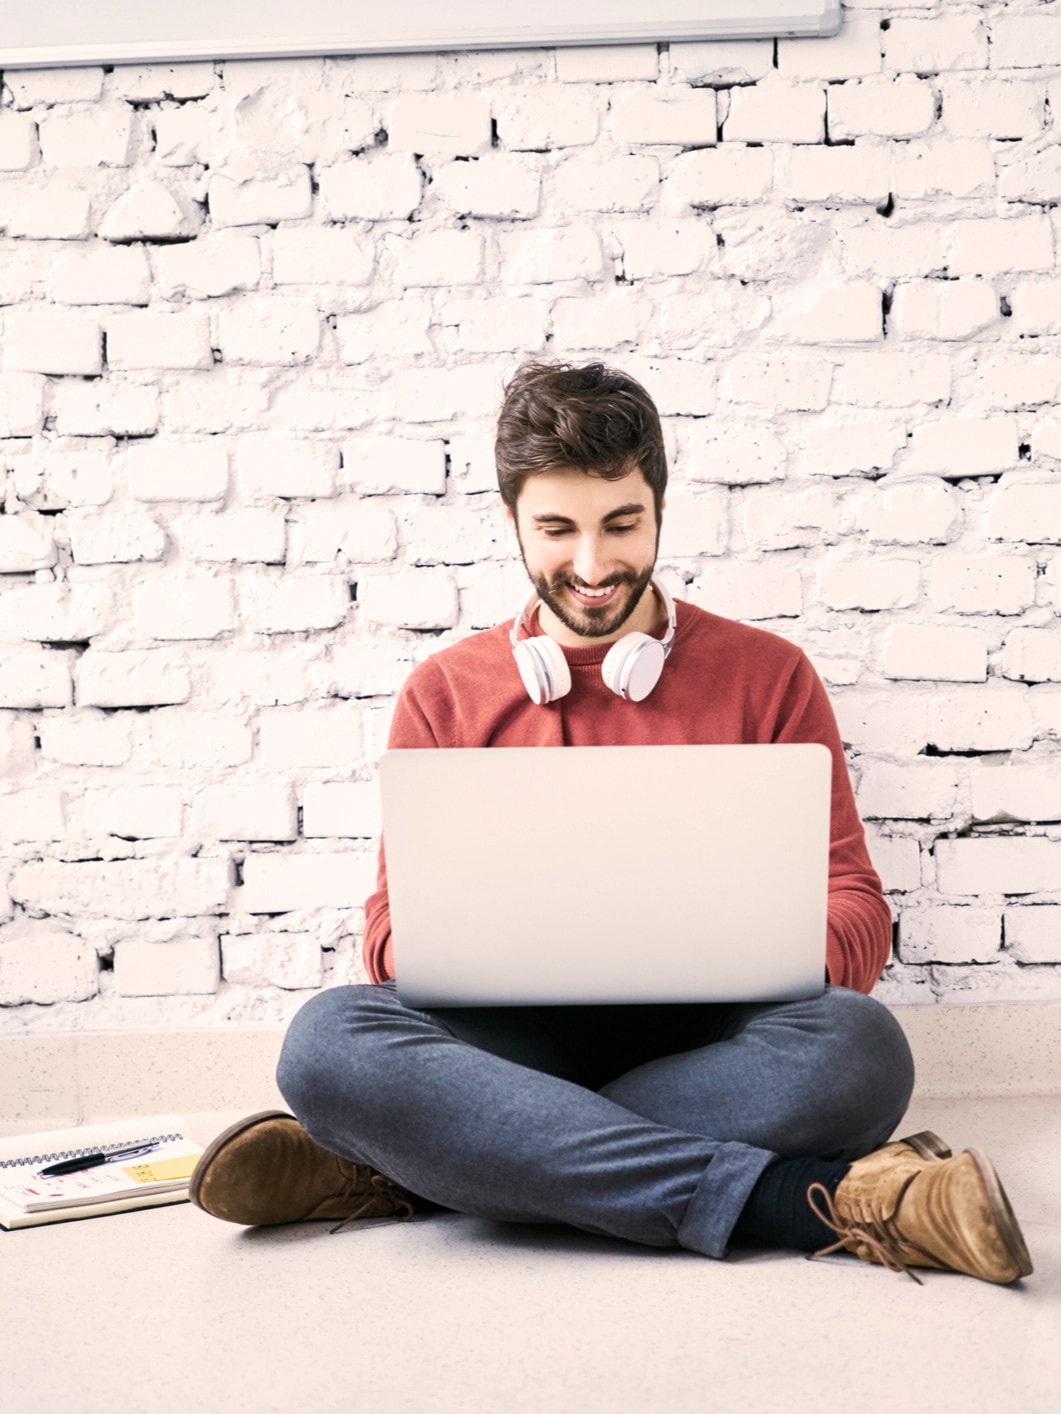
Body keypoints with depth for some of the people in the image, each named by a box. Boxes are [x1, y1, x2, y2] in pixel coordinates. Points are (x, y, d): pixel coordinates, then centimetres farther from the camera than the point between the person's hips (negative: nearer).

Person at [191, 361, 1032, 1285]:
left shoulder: (767, 675, 11)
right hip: (514, 1045, 1)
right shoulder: (444, 696, 13)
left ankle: (403, 1175, -26)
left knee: (858, 1045, -33)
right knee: (328, 1039, -31)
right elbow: (394, 926, 10)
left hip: (705, 1049, 0)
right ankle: (815, 1201, -31)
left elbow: (857, 909, 8)